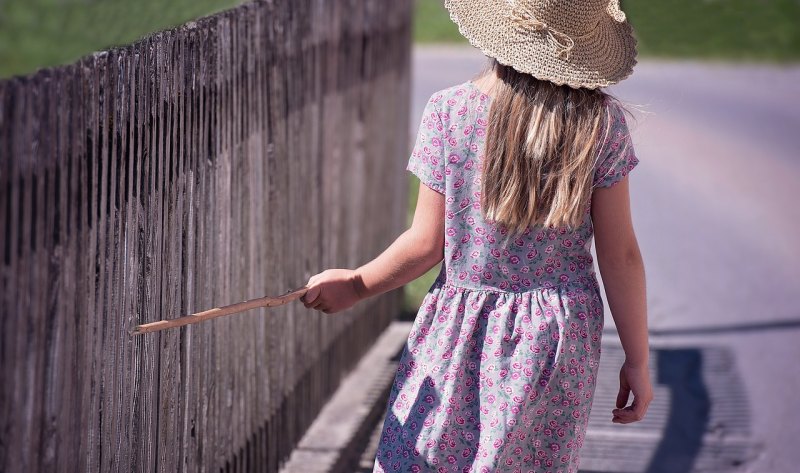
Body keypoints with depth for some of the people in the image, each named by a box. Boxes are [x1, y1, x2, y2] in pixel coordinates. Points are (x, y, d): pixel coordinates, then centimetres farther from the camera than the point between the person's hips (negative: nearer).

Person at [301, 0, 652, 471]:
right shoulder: (602, 122, -8)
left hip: (465, 328, -1)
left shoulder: (450, 112, -10)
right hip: (559, 338, 1)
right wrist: (637, 359, 3)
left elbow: (428, 243, -6)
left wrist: (356, 285, 11)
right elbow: (620, 254, -5)